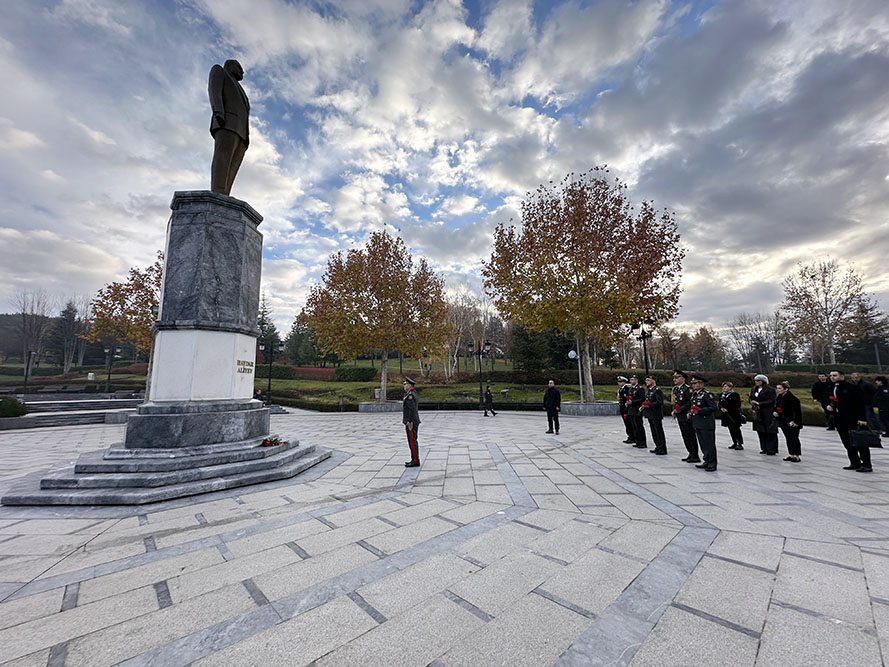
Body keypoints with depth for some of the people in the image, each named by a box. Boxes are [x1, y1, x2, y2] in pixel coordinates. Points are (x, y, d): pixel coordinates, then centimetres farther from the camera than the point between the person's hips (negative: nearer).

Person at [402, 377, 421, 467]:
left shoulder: (410, 395, -17)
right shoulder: (414, 393, 13)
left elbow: (412, 409, -23)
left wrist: (409, 422, -23)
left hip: (410, 422, -10)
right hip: (415, 421, 10)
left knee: (412, 441, -4)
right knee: (413, 441, 15)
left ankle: (415, 461, 1)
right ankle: (415, 459, 21)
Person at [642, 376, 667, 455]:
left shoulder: (657, 390, -13)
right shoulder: (648, 391, 15)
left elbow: (660, 402, -21)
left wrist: (649, 405, -21)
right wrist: (644, 405, 7)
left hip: (656, 415, -9)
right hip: (650, 415, 9)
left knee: (659, 432, -3)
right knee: (654, 432, 15)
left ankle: (662, 449, 3)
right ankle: (658, 447, 24)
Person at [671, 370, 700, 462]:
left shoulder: (687, 388, -15)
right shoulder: (675, 389, 12)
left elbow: (691, 402, -20)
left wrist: (680, 409, -20)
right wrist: (673, 410, 6)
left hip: (686, 416, -8)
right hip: (679, 417, 8)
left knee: (691, 436, 0)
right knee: (685, 437, 15)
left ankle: (695, 456, 9)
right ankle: (691, 454, 25)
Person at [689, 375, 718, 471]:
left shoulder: (707, 394, -12)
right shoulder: (694, 394, 14)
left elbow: (714, 408, -20)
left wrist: (699, 411, -25)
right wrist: (690, 412, 9)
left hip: (706, 424, -8)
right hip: (697, 424, 8)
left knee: (709, 444, -1)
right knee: (703, 444, 16)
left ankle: (712, 464, 7)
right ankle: (707, 461, 26)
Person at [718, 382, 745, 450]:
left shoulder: (735, 394, -7)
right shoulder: (721, 395, 13)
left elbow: (737, 405, -13)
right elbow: (720, 404, 15)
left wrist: (728, 409, -18)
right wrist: (721, 408, -7)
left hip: (734, 415, -6)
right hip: (726, 416, 6)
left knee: (736, 429, -3)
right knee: (731, 430, 11)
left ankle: (740, 444, 3)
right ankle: (734, 443, 19)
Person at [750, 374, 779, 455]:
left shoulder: (770, 390, -6)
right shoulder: (754, 390, 13)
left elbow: (771, 401, -14)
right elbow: (751, 398, 17)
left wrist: (759, 403, -18)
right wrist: (752, 404, -4)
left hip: (768, 414, -6)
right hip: (758, 414, 6)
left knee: (770, 432, -3)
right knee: (760, 432, 9)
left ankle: (772, 449, 4)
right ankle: (764, 448, 17)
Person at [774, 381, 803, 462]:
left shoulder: (793, 398, -16)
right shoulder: (778, 398, 6)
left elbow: (798, 411, -16)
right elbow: (775, 407, 19)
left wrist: (796, 422, -18)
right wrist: (774, 412, -1)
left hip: (792, 422, -7)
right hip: (783, 422, 7)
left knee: (794, 439, -1)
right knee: (788, 439, 12)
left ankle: (796, 456, 7)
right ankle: (791, 455, 19)